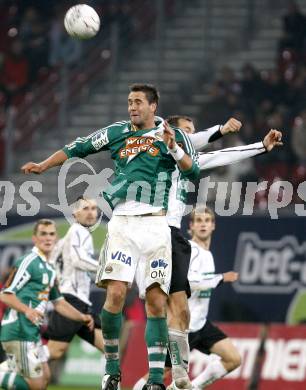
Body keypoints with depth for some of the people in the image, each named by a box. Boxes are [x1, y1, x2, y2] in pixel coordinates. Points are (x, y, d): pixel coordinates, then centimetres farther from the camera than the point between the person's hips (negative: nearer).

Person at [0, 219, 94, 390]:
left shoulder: (49, 270, 20)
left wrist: (82, 317, 18)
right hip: (19, 332, -10)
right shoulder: (29, 262, -10)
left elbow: (58, 302, 29)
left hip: (32, 332, 10)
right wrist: (27, 310, -29)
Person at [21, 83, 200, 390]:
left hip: (155, 224, -1)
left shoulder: (173, 135, 8)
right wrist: (43, 166, 11)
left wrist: (173, 146, -15)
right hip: (122, 223, 1)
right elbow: (77, 149, 19)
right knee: (115, 293, -13)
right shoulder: (116, 133, 14)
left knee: (156, 300, -4)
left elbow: (193, 172, -2)